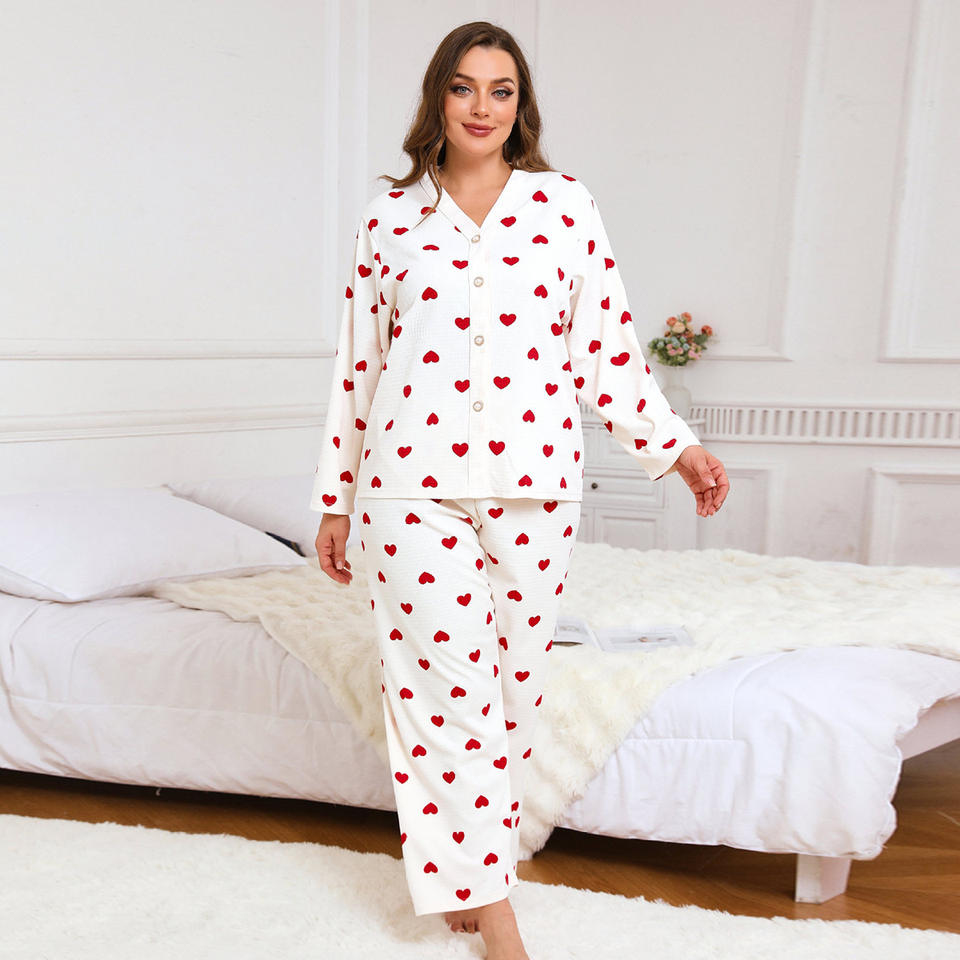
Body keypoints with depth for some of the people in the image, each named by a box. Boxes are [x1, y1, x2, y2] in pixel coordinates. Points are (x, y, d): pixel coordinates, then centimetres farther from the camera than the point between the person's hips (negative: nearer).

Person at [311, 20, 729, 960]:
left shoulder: (565, 204, 7)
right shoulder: (391, 215, 7)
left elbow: (607, 344, 9)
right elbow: (358, 362, 9)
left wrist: (675, 447, 8)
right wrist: (335, 499, 9)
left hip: (531, 477, 1)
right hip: (413, 477, 0)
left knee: (511, 675, 8)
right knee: (440, 675, -1)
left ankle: (478, 846, 31)